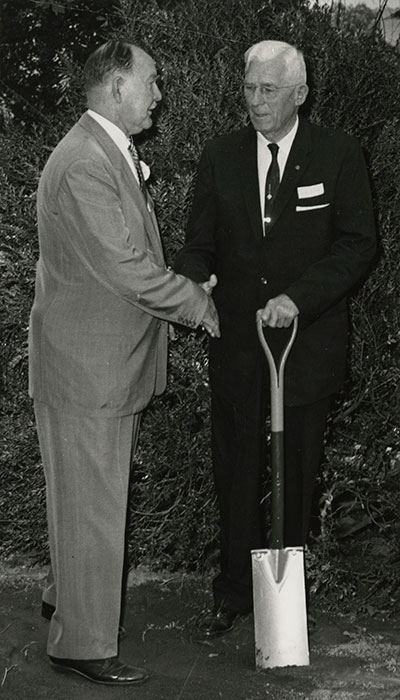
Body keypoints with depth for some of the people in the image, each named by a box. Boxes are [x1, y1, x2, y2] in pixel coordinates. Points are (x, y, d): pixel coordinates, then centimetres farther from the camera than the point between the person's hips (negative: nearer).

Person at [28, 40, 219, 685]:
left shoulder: (113, 154, 13)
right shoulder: (83, 164, -22)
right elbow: (128, 270, -25)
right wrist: (199, 304, -12)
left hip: (113, 361, 10)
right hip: (86, 369, -10)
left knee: (91, 497, 23)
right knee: (91, 505, 1)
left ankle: (66, 597, 42)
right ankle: (82, 644, 15)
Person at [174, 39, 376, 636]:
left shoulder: (339, 155, -3)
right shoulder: (220, 157, 4)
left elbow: (358, 244, -8)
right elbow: (200, 244, 6)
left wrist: (298, 298, -21)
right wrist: (189, 282, -18)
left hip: (308, 344, -2)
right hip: (235, 343, 2)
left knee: (296, 475, 10)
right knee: (235, 474, 9)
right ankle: (235, 592, 23)